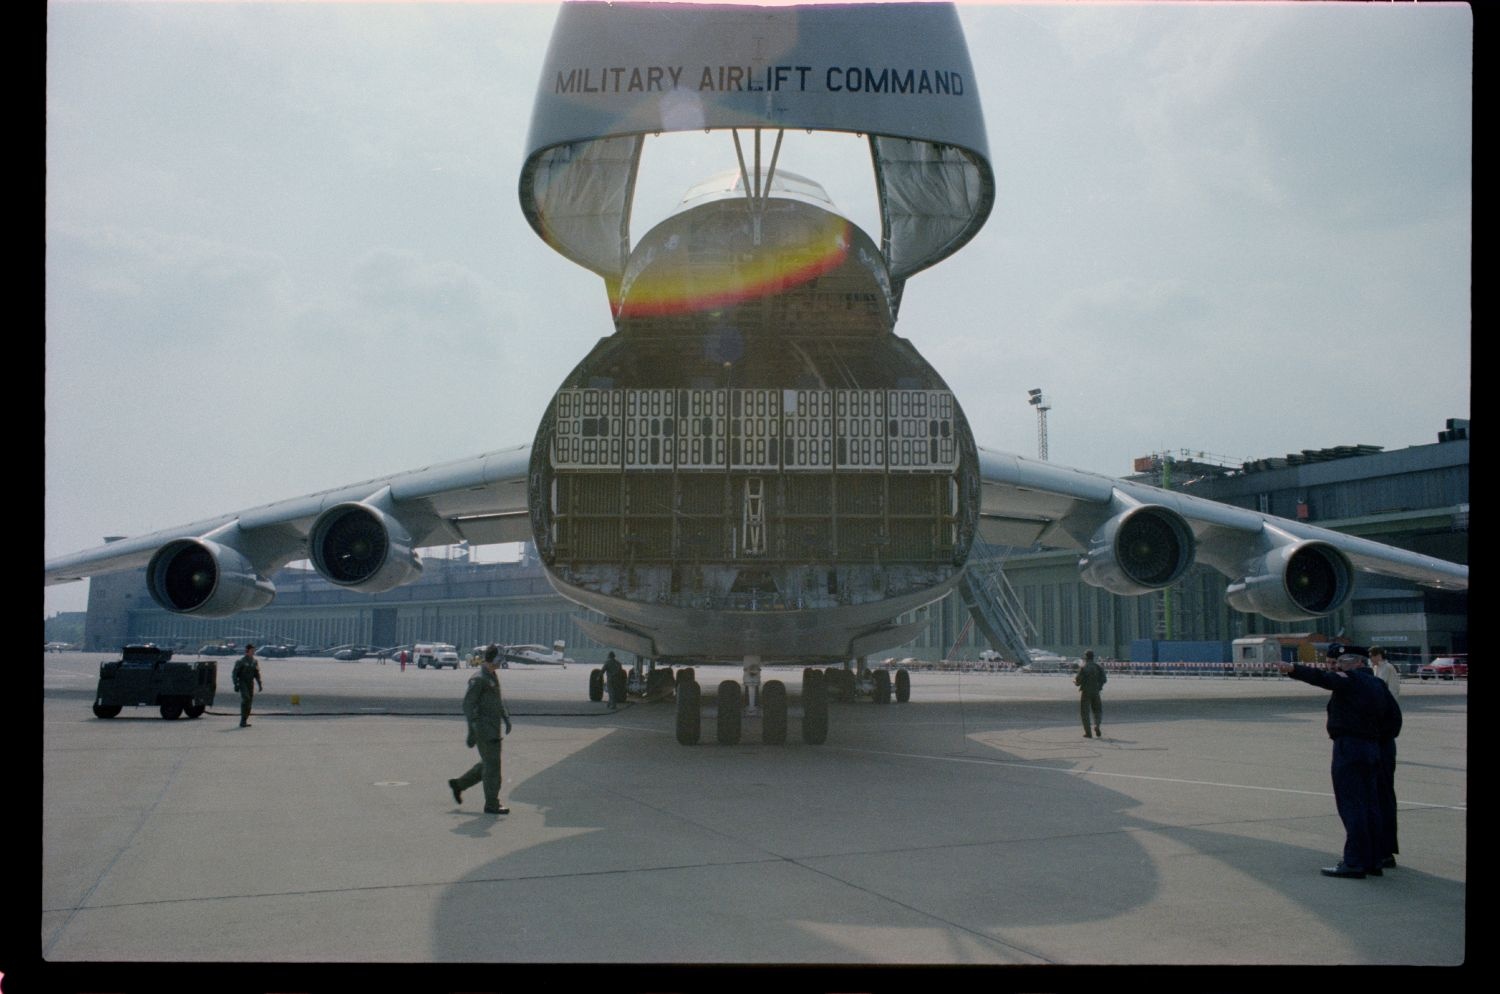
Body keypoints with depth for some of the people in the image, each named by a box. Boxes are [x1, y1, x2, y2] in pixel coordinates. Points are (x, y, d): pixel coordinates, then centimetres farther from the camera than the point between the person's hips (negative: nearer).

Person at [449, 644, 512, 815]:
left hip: (493, 728, 10)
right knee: (492, 765, -5)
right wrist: (472, 731, -20)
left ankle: (458, 784, 29)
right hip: (484, 728, -9)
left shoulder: (493, 676, 14)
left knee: (489, 764, 16)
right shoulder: (478, 679, -15)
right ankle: (491, 805, 1)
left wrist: (506, 718, 13)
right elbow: (468, 704, -17)